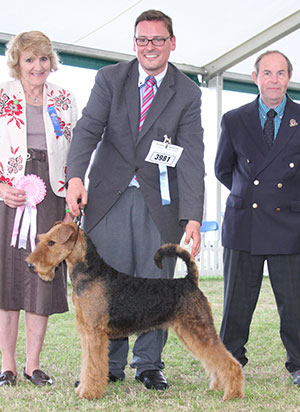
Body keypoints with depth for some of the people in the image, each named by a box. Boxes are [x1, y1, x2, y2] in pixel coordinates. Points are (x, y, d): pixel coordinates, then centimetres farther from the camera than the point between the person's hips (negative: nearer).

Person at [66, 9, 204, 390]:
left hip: (159, 201, 0)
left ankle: (149, 364, 18)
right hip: (108, 196, 0)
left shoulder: (187, 93, 1)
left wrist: (192, 217, -19)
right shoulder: (109, 79, 4)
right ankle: (109, 365, 15)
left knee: (156, 283, 3)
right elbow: (88, 128, -8)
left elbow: (191, 157, -8)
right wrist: (75, 177, -27)